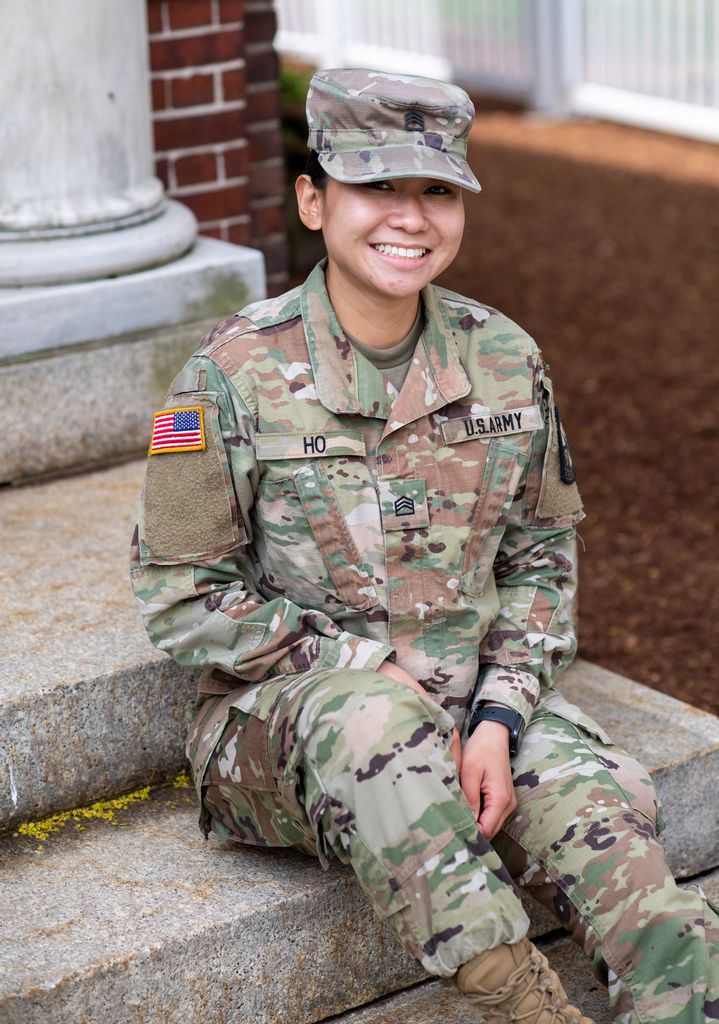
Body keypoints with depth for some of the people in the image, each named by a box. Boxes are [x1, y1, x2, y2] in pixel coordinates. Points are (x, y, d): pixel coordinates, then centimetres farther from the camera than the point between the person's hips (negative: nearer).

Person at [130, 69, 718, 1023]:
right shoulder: (238, 371, -9)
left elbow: (540, 559, 10)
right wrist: (371, 669, -15)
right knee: (371, 722, -37)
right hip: (281, 713, -3)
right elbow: (182, 596, -7)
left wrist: (499, 715, -8)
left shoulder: (505, 361, 2)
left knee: (602, 804, -25)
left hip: (475, 701, 4)